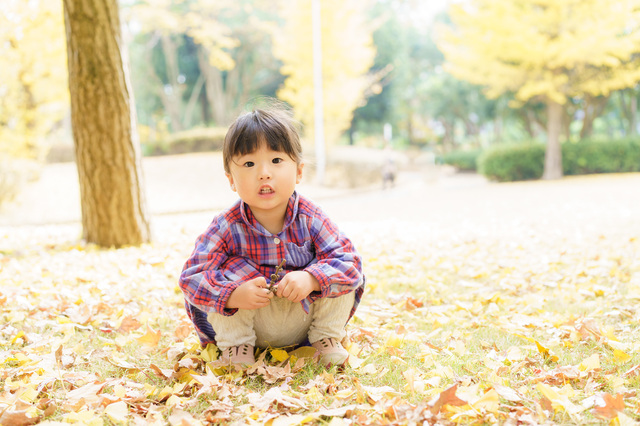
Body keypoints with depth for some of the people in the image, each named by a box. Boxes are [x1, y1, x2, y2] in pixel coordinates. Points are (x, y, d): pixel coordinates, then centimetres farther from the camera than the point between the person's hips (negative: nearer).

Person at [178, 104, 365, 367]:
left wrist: (310, 279, -39)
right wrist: (232, 295, -41)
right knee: (227, 271, -26)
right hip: (246, 321, -1)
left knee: (343, 274, -18)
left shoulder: (310, 218, -17)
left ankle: (327, 338, 2)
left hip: (303, 314, 1)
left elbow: (349, 260, -21)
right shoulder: (227, 227, -20)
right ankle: (234, 345, -8)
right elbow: (192, 277, -23)